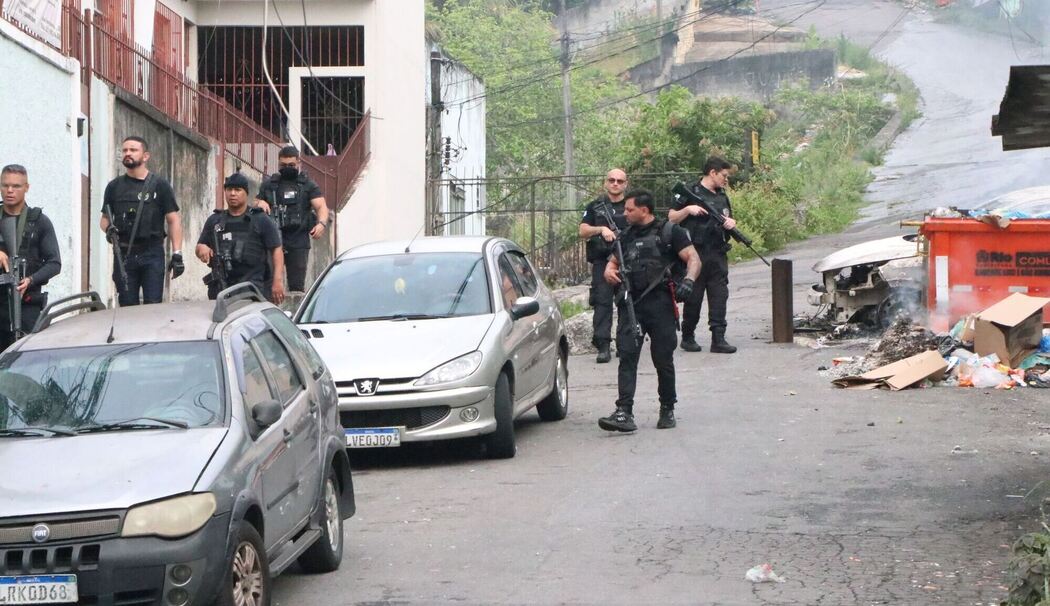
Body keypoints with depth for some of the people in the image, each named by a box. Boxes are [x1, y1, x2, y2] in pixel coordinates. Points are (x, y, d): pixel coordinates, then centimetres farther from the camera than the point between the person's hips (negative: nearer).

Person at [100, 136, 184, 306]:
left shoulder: (159, 185, 4)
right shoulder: (115, 186, 13)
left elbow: (173, 220, 2)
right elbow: (104, 218, 19)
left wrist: (177, 253, -8)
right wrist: (108, 228, -7)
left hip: (152, 254, -3)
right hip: (123, 254, 3)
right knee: (127, 307, 3)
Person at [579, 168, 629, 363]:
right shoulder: (595, 206, 13)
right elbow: (583, 231, 4)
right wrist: (601, 229, -14)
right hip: (602, 261, 0)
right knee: (602, 302, -10)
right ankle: (603, 346, -13)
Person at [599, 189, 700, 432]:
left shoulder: (669, 232, 4)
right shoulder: (626, 236, 20)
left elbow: (693, 258, -2)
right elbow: (612, 262, 29)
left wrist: (688, 280, -22)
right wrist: (609, 272, 4)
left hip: (659, 303, -4)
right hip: (630, 304, 4)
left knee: (663, 360, 4)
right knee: (627, 356, -11)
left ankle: (667, 410, 21)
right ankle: (624, 412, -18)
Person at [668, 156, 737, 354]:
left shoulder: (722, 196, 17)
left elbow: (729, 219, 25)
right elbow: (671, 218, -3)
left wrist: (731, 222, 2)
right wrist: (688, 209, -19)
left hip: (718, 255, 5)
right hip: (696, 254, -5)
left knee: (719, 296, -2)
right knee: (693, 297, 1)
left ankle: (718, 339, -4)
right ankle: (687, 337, 15)